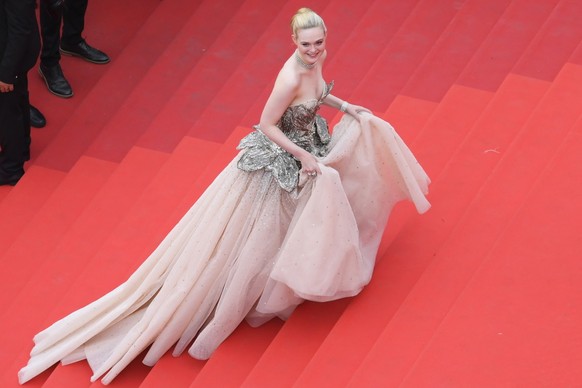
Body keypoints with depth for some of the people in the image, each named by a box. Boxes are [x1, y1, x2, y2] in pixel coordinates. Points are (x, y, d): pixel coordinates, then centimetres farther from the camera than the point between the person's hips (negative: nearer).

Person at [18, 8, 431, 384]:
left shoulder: (315, 59, -10)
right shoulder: (290, 78, -37)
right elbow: (267, 125, -27)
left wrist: (344, 106, 4)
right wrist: (303, 156, -26)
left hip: (309, 144, 9)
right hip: (279, 159, -9)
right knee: (253, 236, 6)